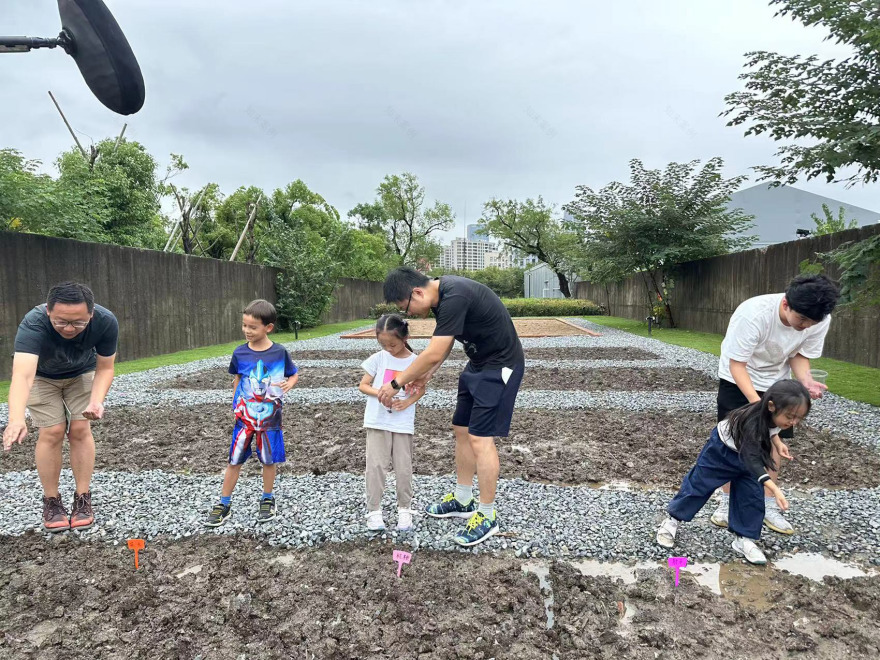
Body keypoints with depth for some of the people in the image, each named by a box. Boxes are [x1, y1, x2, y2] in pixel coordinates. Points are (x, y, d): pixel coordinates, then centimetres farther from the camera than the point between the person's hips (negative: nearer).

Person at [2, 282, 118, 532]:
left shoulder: (106, 322, -35)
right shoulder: (33, 324, -42)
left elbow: (104, 368, -22)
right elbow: (22, 375, -56)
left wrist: (97, 400, -40)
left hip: (82, 373, 2)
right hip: (41, 375, -1)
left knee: (80, 429, -7)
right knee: (52, 432, -10)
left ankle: (83, 499, 7)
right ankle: (51, 501, 8)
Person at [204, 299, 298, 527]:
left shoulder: (279, 352, -9)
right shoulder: (240, 353, -4)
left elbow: (294, 374, 4)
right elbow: (237, 380, 10)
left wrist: (289, 383, -17)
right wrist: (235, 404, 4)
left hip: (269, 417, -1)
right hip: (244, 417, 1)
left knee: (269, 460, 13)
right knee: (234, 461, 7)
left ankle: (268, 500, 32)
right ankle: (224, 505, 21)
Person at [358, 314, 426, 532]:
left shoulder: (415, 361, -4)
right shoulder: (378, 359, -4)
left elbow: (420, 390, 3)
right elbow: (362, 385, -1)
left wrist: (407, 402, -17)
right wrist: (379, 393, -20)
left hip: (403, 423, 0)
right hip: (377, 421, 0)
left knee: (404, 467, 6)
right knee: (376, 465, 1)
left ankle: (404, 508, 22)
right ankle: (374, 510, 13)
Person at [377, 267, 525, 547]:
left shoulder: (454, 297, -29)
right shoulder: (441, 293, 1)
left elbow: (433, 354, -27)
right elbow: (443, 343, 13)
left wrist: (396, 384, -17)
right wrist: (426, 375, 5)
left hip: (500, 366, -10)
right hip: (478, 363, 10)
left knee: (480, 438, -9)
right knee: (461, 429, 13)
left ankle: (487, 516, 6)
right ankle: (462, 500, 27)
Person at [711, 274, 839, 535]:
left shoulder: (820, 320, -23)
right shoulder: (753, 313, -38)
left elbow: (799, 355, -7)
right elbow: (737, 364, -29)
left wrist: (805, 380, -28)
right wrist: (756, 402, -40)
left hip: (775, 383, 4)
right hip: (738, 380, -4)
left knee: (775, 442, 4)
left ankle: (768, 507, 18)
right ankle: (726, 502, 15)